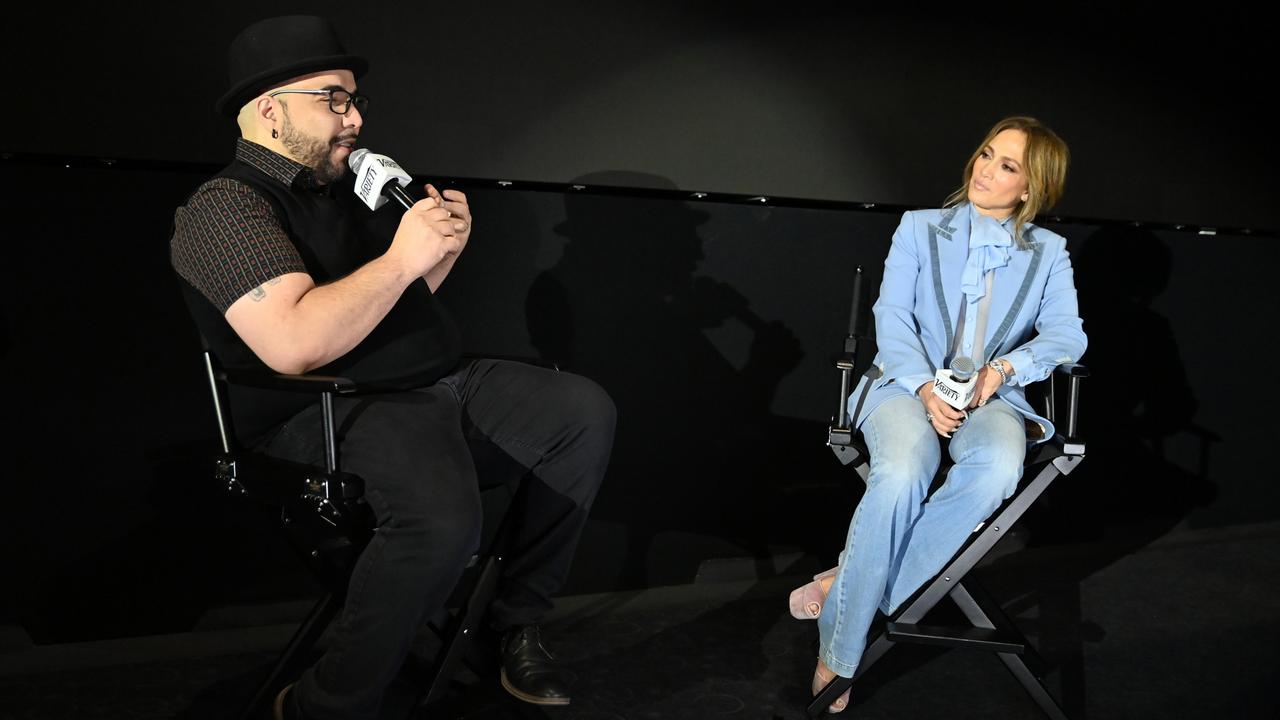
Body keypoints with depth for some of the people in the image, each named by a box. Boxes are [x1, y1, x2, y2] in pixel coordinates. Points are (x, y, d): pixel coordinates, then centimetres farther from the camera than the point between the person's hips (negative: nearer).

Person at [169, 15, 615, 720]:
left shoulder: (345, 187, 18)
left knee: (586, 412, -3)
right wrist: (401, 258, -19)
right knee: (442, 514, -37)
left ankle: (516, 617, 5)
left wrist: (444, 246, 6)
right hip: (331, 408, -9)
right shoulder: (224, 207, -10)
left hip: (440, 377, 9)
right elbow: (294, 344, -26)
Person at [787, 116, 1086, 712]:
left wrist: (1005, 366, -14)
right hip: (907, 383, -1)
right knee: (902, 474, -35)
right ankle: (837, 654, -22)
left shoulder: (1048, 251, 15)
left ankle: (844, 584, -26)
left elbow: (1067, 334, 6)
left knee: (998, 467, -36)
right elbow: (892, 316, 1)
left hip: (991, 394, 2)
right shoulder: (919, 228, 11)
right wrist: (926, 387, -16)